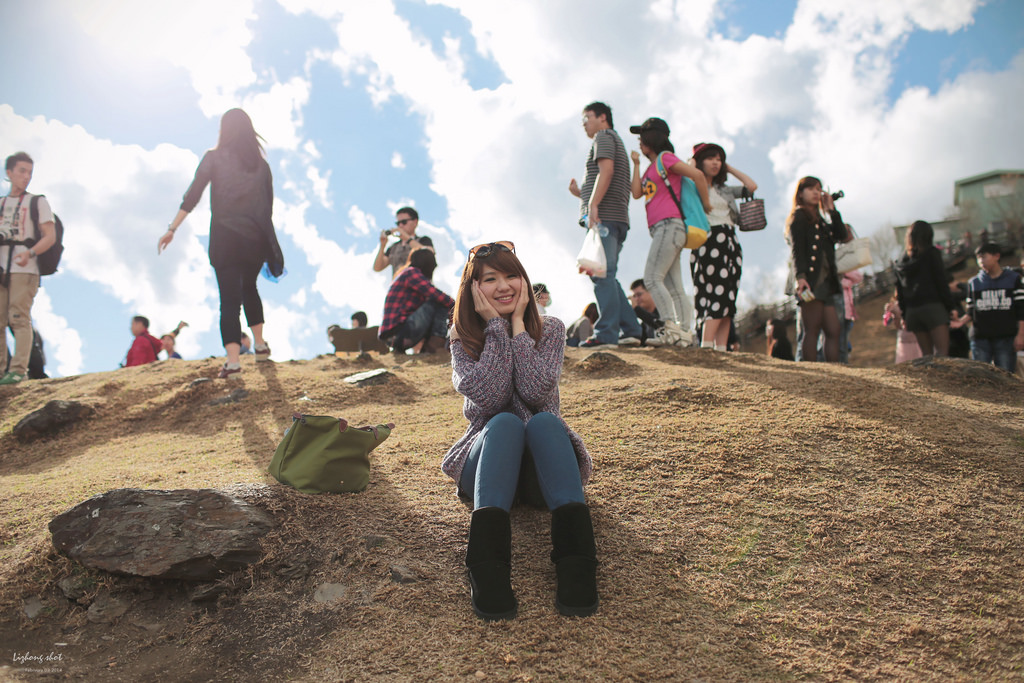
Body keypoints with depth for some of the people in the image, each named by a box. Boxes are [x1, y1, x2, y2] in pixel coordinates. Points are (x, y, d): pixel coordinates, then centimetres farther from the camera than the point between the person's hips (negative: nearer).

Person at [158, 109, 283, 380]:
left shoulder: (214, 158, 1)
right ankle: (260, 345, 30)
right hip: (255, 239, 3)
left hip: (225, 238, -3)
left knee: (229, 299, -4)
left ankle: (233, 362, -15)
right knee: (249, 288, 26)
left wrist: (172, 228, -3)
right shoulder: (261, 164, 8)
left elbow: (192, 196, -6)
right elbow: (268, 206, 8)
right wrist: (270, 246, 15)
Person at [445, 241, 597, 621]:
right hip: (488, 457, 0)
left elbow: (536, 391, -16)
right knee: (505, 422, -33)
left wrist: (517, 324, -13)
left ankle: (576, 557, -52)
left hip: (543, 461, 1)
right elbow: (489, 397, -17)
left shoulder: (550, 330, 3)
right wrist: (497, 326, -14)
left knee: (545, 420, -32)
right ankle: (487, 563, -55)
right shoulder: (463, 339, 2)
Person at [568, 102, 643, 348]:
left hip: (604, 215, -10)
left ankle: (606, 334, -20)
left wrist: (593, 205, -24)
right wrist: (581, 194, 22)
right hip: (616, 218, 10)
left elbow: (606, 170, -15)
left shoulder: (604, 136, 3)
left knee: (602, 274, -15)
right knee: (606, 276, 10)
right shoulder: (617, 143, 32)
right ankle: (631, 330, 6)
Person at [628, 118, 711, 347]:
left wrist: (706, 204, -3)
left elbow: (697, 174, -11)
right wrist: (636, 164, 15)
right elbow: (636, 193, 13)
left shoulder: (665, 158, -2)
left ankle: (671, 326, -21)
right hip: (661, 229, 10)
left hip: (670, 225, -10)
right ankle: (684, 332, 1)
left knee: (652, 278, -17)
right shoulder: (652, 167, 24)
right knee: (674, 287, 3)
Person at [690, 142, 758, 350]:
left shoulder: (724, 190, 24)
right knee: (718, 294, -18)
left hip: (730, 242, 7)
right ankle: (706, 346, -20)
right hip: (708, 241, -7)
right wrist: (692, 162, 3)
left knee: (727, 300, -1)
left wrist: (730, 168, 23)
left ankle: (721, 348, -4)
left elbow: (751, 186, 21)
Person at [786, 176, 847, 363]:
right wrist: (800, 276, -23)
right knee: (812, 330, -12)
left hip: (826, 282, 8)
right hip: (810, 280, -8)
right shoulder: (798, 217, 4)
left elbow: (841, 235, 14)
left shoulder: (820, 221, 28)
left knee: (833, 330, 1)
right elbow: (796, 249, -10)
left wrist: (831, 210, 15)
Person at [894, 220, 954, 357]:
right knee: (942, 351, -13)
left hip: (912, 310, 5)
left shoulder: (902, 261, 15)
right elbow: (941, 281, -3)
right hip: (933, 306, -5)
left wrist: (904, 315, 17)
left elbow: (900, 291, 14)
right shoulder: (932, 253, 1)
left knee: (927, 354, 7)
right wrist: (950, 306, 1)